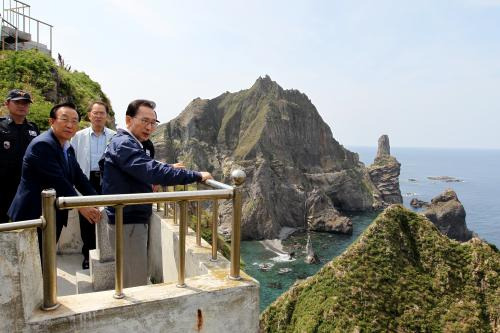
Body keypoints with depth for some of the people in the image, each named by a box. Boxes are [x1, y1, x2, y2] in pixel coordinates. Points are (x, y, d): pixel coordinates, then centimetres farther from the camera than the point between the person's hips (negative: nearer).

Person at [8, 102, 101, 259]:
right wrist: (80, 206, -19)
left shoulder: (68, 148, 9)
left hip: (53, 218, 9)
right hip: (35, 217, -9)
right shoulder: (42, 145, -19)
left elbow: (79, 177, 6)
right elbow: (58, 181, -24)